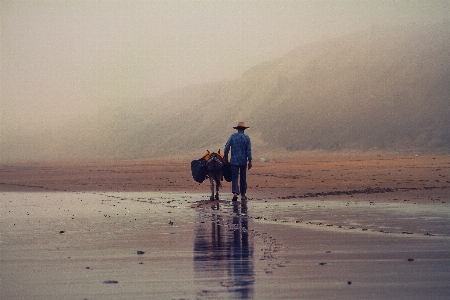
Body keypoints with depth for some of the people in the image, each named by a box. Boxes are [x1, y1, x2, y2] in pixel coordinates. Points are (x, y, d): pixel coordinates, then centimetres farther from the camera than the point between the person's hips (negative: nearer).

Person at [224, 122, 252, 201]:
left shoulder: (233, 136, -1)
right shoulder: (246, 138, -2)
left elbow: (226, 148, -3)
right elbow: (249, 150, -5)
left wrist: (226, 158, 9)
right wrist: (250, 162, -3)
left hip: (234, 161, 0)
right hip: (243, 161, 0)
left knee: (235, 177, 0)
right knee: (243, 178, 12)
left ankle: (235, 193, -20)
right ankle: (243, 195, 17)